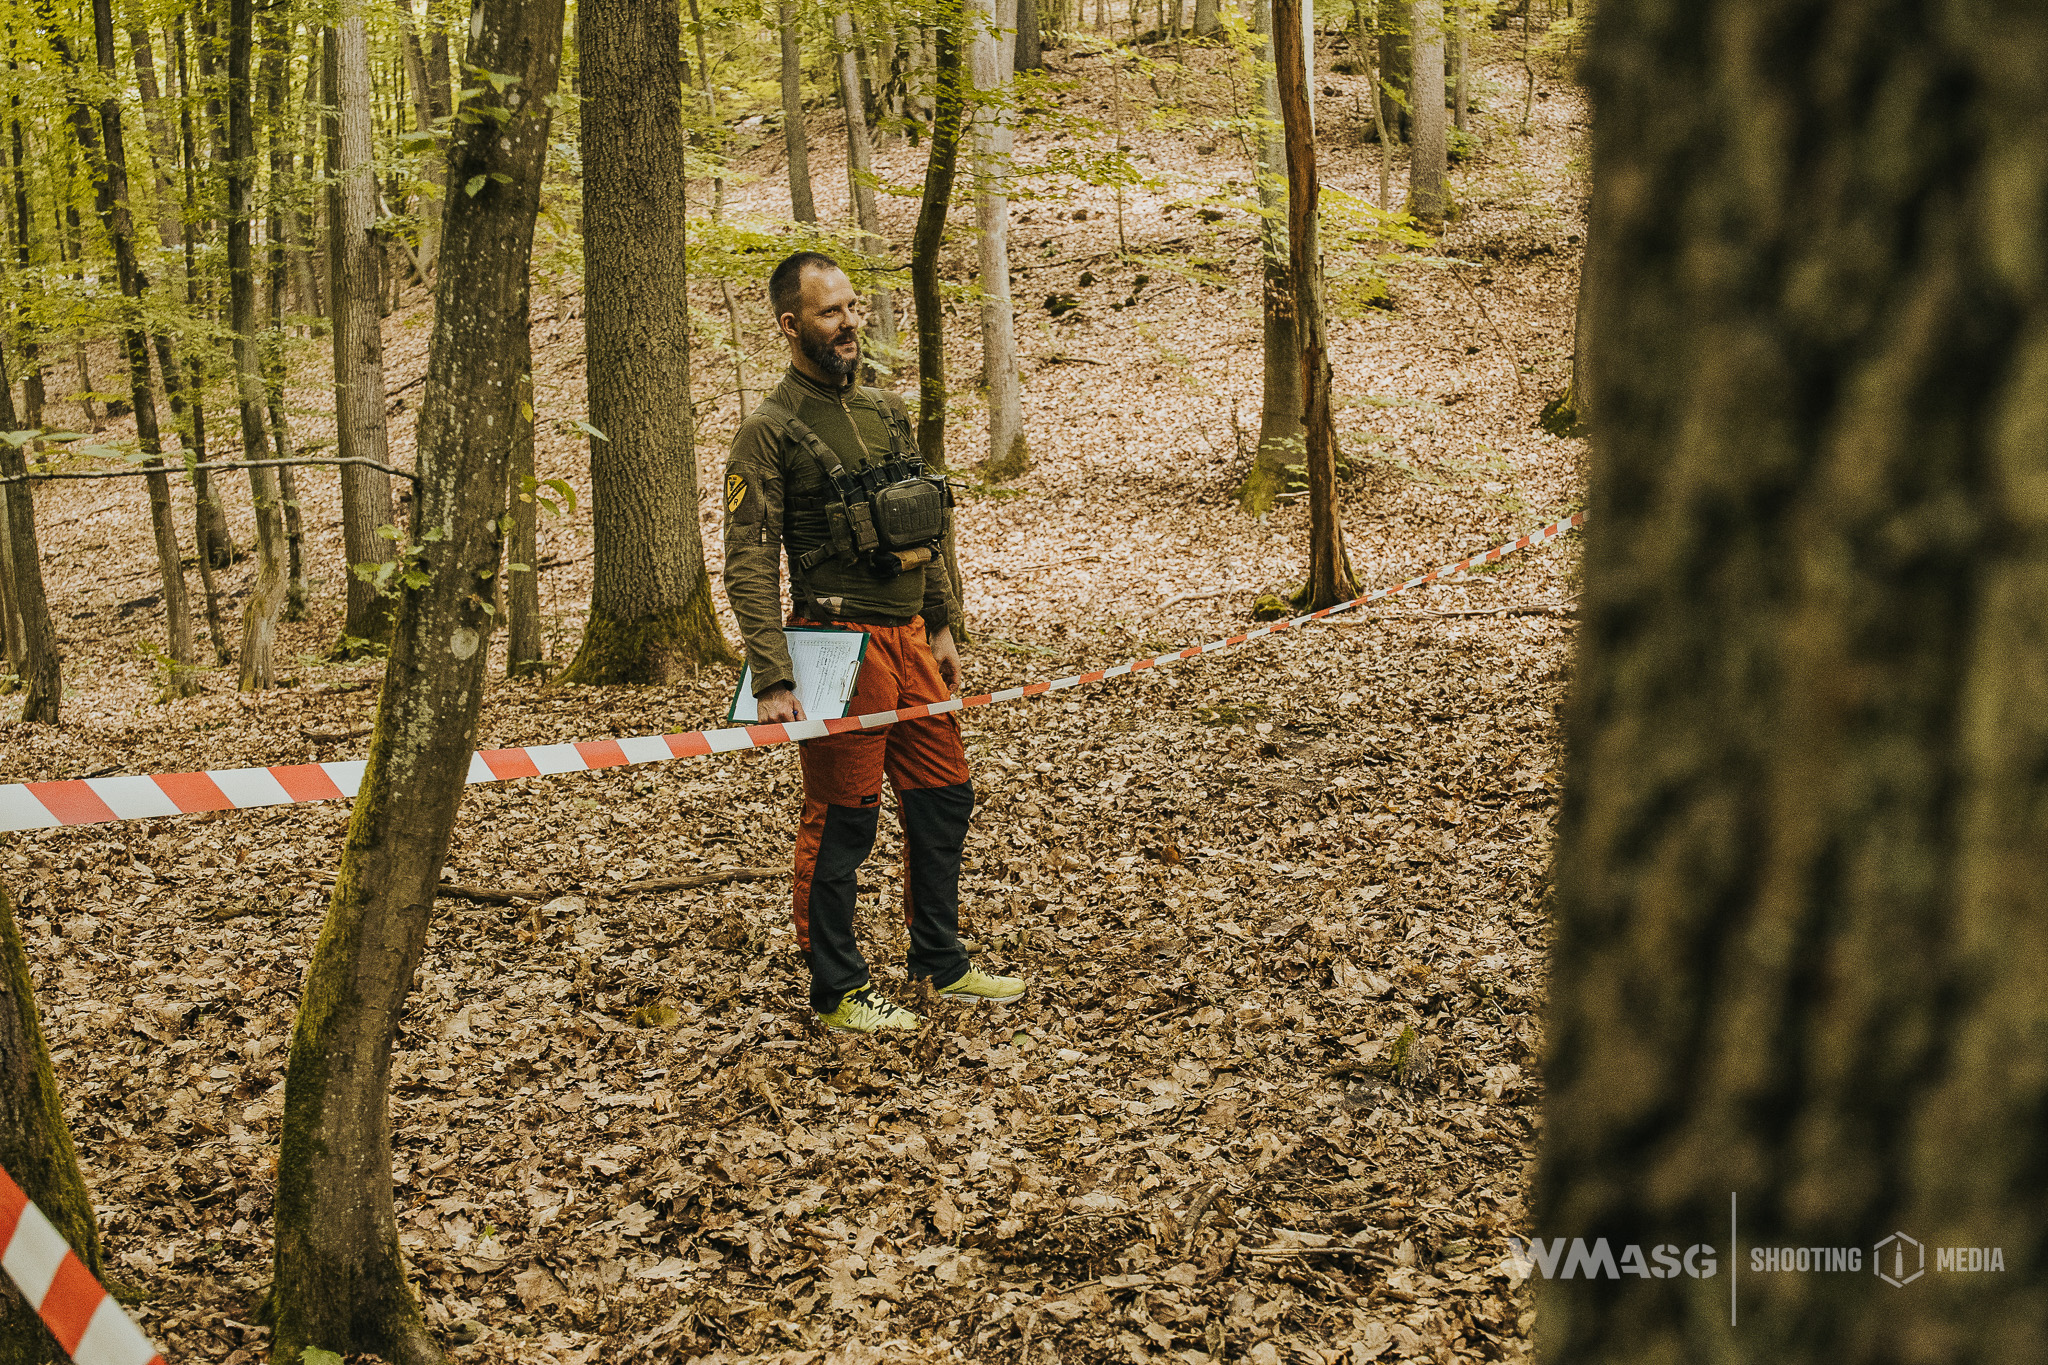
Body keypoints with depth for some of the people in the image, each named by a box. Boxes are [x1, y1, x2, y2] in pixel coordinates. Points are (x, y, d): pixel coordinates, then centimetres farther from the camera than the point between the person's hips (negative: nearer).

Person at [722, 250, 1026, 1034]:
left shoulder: (885, 413, 13)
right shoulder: (769, 434, -10)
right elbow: (750, 565, -15)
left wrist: (940, 627, 19)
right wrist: (774, 680, -21)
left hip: (908, 639, 7)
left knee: (943, 798, 13)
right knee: (841, 822, 0)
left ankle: (940, 963, 28)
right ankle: (837, 993, 12)